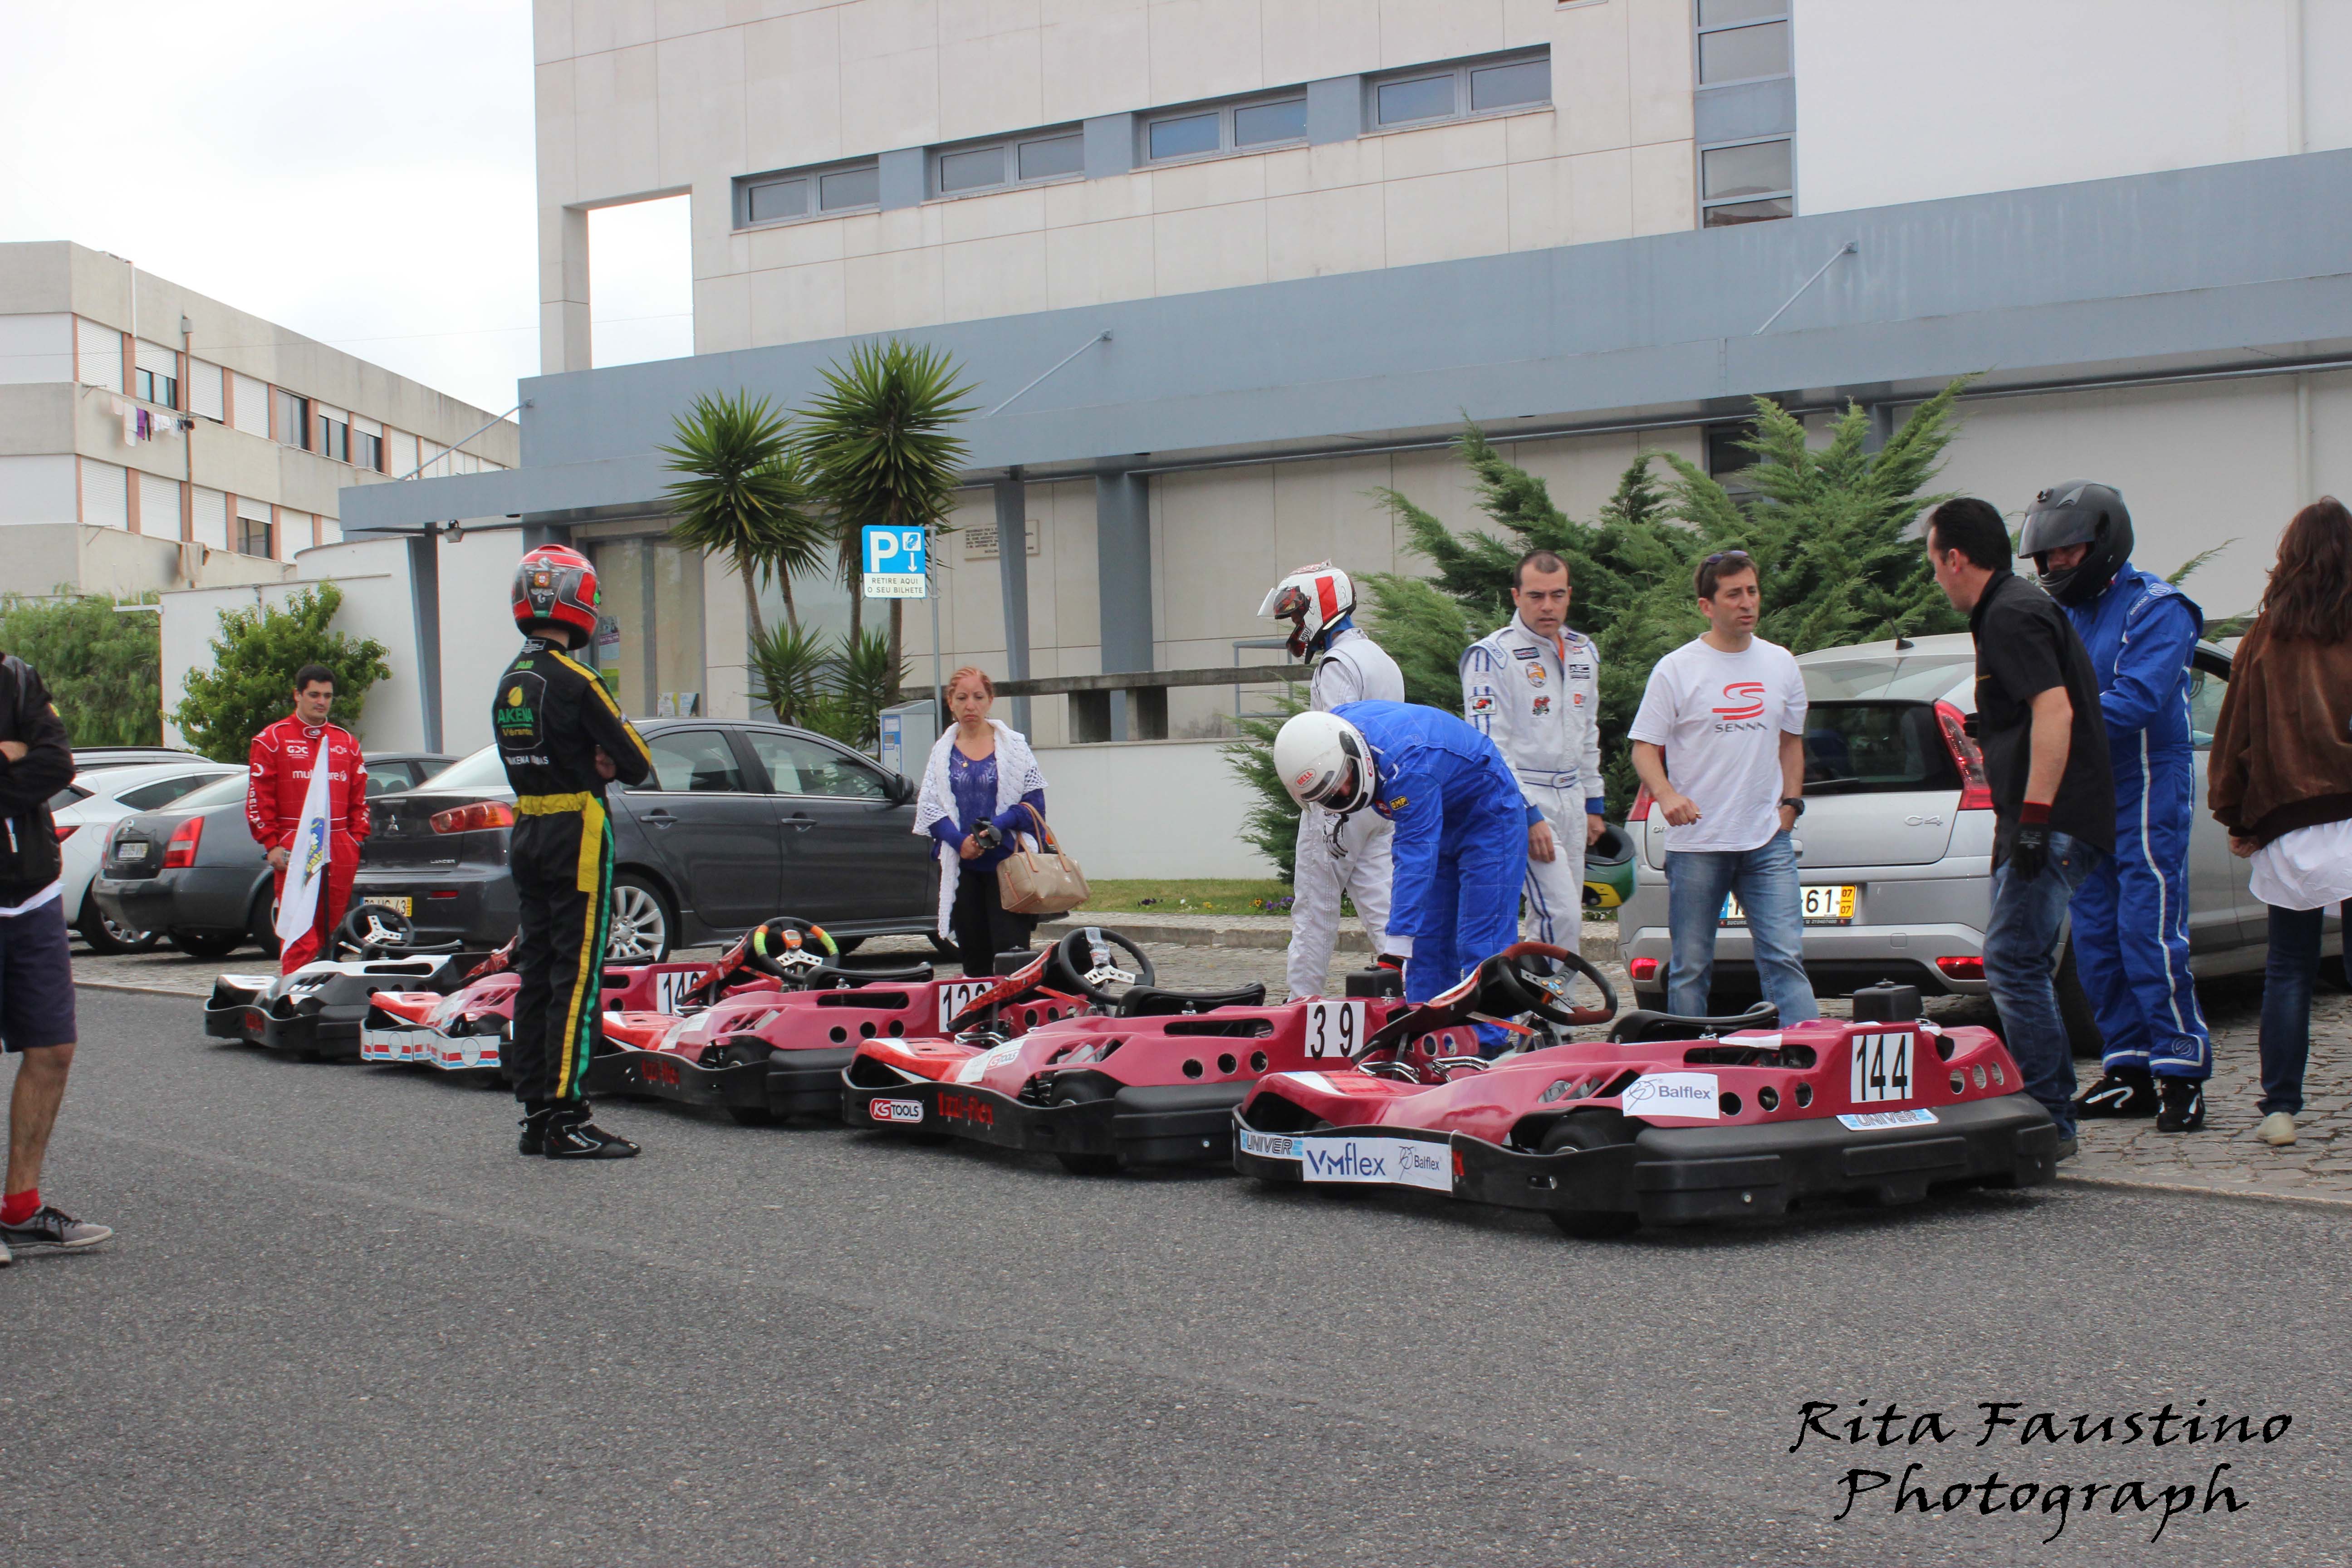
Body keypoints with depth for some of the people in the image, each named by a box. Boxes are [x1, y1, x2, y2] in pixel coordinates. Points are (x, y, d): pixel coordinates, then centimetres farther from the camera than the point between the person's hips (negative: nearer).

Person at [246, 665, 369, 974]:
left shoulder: (346, 742, 19)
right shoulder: (272, 739, 5)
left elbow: (359, 796, 20)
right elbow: (259, 797, 0)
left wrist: (357, 838, 8)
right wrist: (272, 844, -7)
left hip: (340, 851, 5)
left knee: (332, 929, 6)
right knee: (300, 933, -11)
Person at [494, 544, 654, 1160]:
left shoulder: (509, 683, 12)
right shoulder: (571, 680, -14)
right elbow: (637, 761, -12)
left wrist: (596, 765, 1)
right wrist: (613, 765, 8)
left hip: (526, 832, 8)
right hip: (577, 836, -8)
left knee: (536, 972, 11)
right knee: (577, 976, -7)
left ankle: (536, 1114, 15)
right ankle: (565, 1120, -8)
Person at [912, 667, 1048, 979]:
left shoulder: (1013, 745, 3)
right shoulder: (942, 751, 10)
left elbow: (1034, 801, 0)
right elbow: (928, 807, 5)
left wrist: (999, 826, -16)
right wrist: (959, 840, -11)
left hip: (1007, 862, -3)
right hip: (960, 866, 3)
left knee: (1011, 947, -11)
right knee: (973, 955, 5)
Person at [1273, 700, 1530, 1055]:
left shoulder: (1407, 766, -38)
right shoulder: (1331, 728, -14)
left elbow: (1416, 859, -41)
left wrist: (1396, 954, -45)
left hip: (1488, 816, -8)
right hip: (1434, 820, 8)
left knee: (1481, 945, -14)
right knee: (1427, 941, 4)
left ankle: (1489, 1049, -13)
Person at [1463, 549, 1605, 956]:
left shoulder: (1584, 652, 13)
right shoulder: (1492, 656, -10)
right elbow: (1489, 747, -14)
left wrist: (1594, 804, 19)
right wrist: (1526, 815, -19)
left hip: (1572, 800, 7)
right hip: (1523, 798, -7)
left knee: (1568, 918, 7)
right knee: (1562, 916, -17)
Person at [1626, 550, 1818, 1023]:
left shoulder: (1781, 664, 11)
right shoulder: (1676, 670, -2)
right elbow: (1644, 748, -1)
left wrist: (1791, 803, 9)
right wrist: (1666, 795, -20)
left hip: (1769, 842, 3)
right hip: (1696, 845, -2)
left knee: (1785, 957, -6)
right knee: (1690, 967, 4)